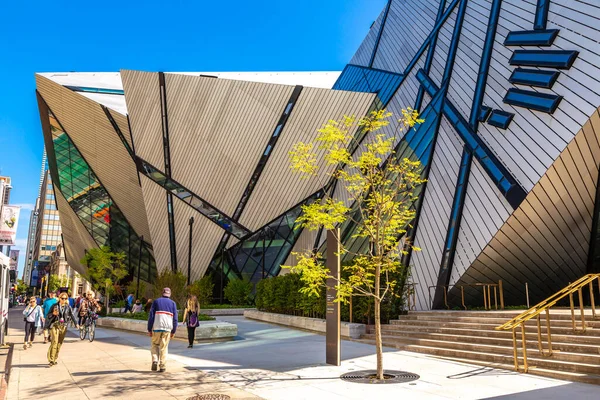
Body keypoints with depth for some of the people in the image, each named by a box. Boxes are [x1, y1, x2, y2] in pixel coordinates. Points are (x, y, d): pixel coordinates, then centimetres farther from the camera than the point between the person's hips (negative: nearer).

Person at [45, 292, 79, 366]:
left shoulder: (68, 307, 7)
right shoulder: (55, 306, 1)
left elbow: (72, 315, 6)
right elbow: (48, 315, 4)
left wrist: (76, 324, -5)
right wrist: (53, 314, -18)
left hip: (63, 326, 3)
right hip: (55, 325, -3)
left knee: (59, 343, 6)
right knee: (54, 342, -14)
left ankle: (55, 358, 17)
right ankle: (51, 360, -12)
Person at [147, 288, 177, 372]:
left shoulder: (156, 301, 6)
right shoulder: (173, 303, 9)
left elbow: (151, 316, 1)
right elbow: (175, 318, 7)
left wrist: (149, 329, 4)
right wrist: (173, 331, 12)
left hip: (156, 328, -1)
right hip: (167, 328, 1)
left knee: (155, 345, 16)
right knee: (164, 348, 7)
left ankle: (155, 360, -3)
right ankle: (162, 366, 6)